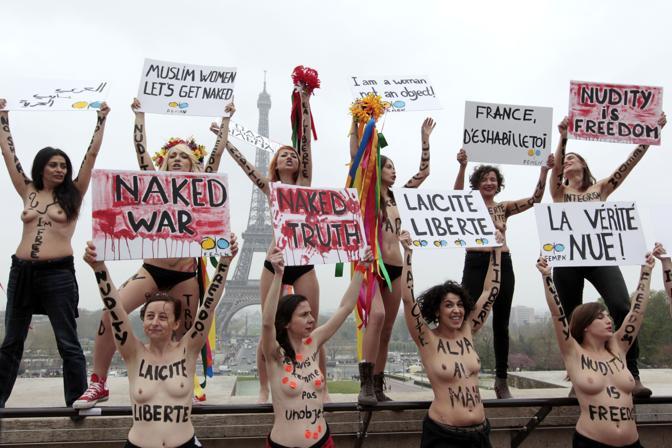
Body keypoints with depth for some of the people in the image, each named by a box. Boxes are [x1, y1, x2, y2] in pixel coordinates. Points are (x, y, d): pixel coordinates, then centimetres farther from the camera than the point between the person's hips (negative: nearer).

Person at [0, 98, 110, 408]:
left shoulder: (72, 195, 4)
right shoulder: (28, 192, 11)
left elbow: (91, 155, 1)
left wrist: (101, 121, 1)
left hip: (58, 273, -3)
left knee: (68, 343, 1)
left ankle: (77, 401, 8)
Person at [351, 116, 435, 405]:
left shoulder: (395, 196, 17)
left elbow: (423, 172, 21)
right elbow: (356, 158, -10)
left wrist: (425, 139, 19)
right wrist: (356, 124, -11)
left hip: (396, 268, 7)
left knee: (386, 330, 6)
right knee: (377, 315, -29)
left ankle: (378, 387, 13)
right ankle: (365, 385, -27)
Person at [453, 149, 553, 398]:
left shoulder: (504, 207, 16)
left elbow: (535, 198, 6)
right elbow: (457, 193, -14)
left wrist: (545, 170, -5)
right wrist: (462, 166, -30)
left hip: (503, 264, 3)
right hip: (476, 263, -3)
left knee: (501, 324, 7)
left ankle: (502, 381, 15)